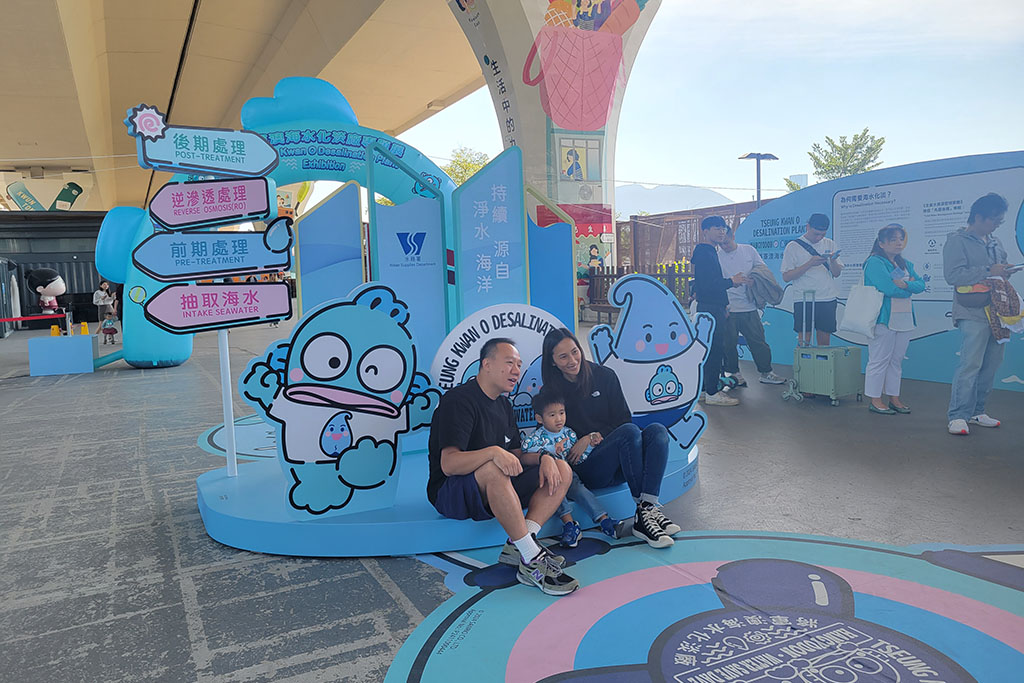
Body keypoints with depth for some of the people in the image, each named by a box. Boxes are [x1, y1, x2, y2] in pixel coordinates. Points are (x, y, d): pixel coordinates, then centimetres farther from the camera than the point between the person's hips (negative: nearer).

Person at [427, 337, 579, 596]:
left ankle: (517, 546, -22)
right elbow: (449, 464, -25)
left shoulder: (503, 404, 14)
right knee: (493, 469, -40)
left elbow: (517, 454, 12)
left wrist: (544, 457, -10)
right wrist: (493, 452, -40)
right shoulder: (458, 400, -14)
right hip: (450, 494, -8)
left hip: (496, 491, 8)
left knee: (562, 470, -6)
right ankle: (532, 561, -33)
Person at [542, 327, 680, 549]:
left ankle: (648, 507, -39)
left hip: (619, 465, 4)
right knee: (630, 431, -30)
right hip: (586, 469, -4)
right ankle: (645, 512, -31)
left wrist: (593, 437, -9)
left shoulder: (604, 376, 9)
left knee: (657, 430, -24)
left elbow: (624, 419, 7)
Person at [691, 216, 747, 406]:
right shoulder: (703, 253, -12)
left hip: (714, 307, 11)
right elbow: (705, 284, -22)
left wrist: (723, 304, 22)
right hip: (710, 308, -11)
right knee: (715, 349, -9)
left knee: (713, 349, 13)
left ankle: (707, 389, 20)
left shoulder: (710, 252, 20)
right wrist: (731, 281, -16)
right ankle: (711, 393, -5)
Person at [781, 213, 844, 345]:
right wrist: (809, 264, -15)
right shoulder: (793, 246, 0)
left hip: (828, 300, 4)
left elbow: (837, 273, 12)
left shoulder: (829, 244, 13)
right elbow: (786, 277, -6)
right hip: (803, 300, -4)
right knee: (804, 341, -6)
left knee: (825, 342, 6)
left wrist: (833, 261, -9)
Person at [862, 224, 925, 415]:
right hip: (883, 318, -8)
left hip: (904, 319, 8)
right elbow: (888, 288, -19)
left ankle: (894, 397, 18)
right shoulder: (874, 262, -7)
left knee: (896, 360, 11)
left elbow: (921, 285, 6)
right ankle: (875, 399, 2)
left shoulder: (905, 264, 19)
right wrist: (910, 288, -3)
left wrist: (904, 284, -14)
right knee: (879, 360, -4)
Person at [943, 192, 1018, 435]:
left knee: (991, 364, 8)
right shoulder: (957, 241, -2)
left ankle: (976, 411, 17)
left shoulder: (995, 242, 21)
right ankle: (958, 416, -10)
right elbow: (952, 275, -14)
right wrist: (988, 271, -16)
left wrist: (1005, 272, 7)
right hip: (973, 313, -8)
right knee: (970, 364, -13)